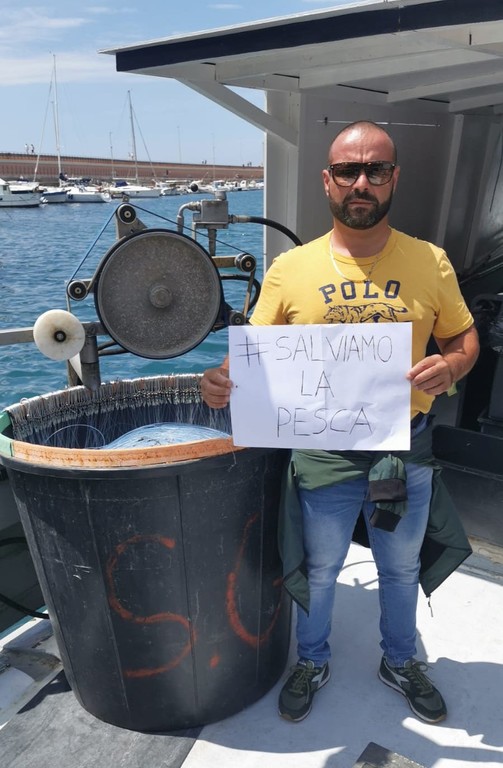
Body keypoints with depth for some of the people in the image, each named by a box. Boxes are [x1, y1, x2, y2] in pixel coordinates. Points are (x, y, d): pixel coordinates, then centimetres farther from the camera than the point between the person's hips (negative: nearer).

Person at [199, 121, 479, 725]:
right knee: (318, 571, 19)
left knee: (401, 569, 24)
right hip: (323, 454, -1)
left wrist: (449, 367, -17)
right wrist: (221, 379, -26)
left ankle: (400, 662, 53)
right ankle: (312, 662, 49)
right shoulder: (290, 269, -7)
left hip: (407, 450, 2)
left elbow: (464, 339, 5)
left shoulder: (430, 263, -3)